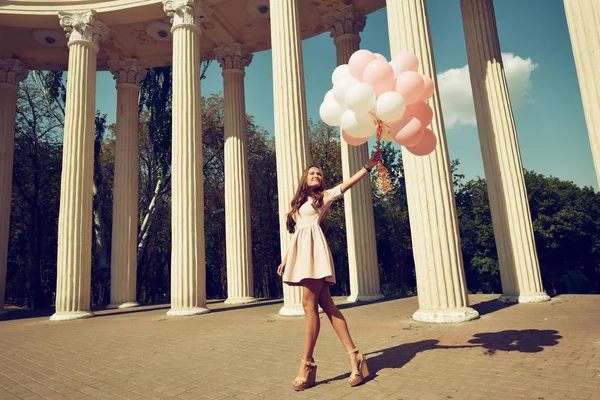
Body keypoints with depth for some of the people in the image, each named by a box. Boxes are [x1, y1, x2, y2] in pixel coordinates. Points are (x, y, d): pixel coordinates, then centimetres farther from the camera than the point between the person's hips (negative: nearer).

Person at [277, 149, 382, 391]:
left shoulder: (324, 196, 11)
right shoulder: (298, 203, 26)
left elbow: (346, 185, -2)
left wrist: (368, 166, -12)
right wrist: (285, 260, 21)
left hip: (314, 249, -6)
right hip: (300, 252, 6)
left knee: (309, 304, -12)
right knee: (325, 305, 0)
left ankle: (307, 364, -6)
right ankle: (354, 356, 2)